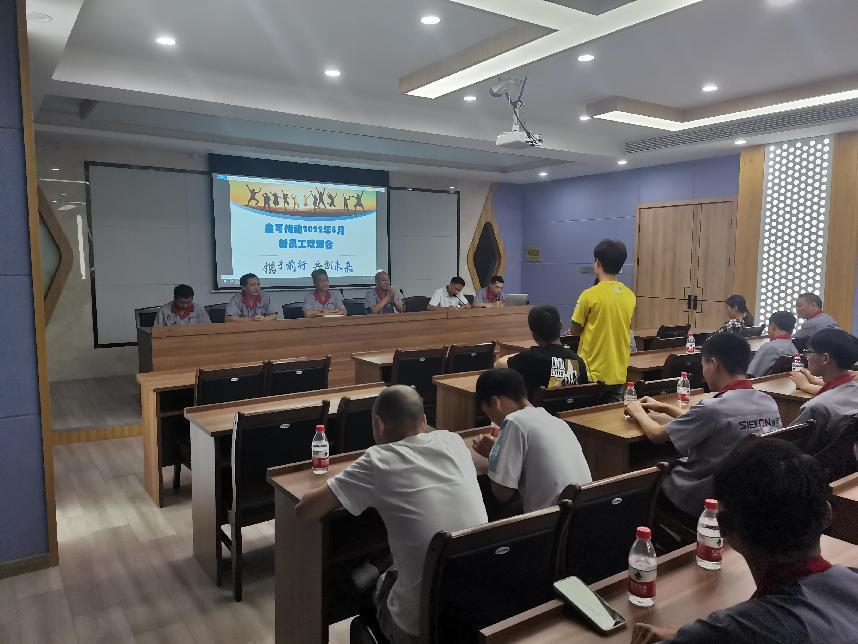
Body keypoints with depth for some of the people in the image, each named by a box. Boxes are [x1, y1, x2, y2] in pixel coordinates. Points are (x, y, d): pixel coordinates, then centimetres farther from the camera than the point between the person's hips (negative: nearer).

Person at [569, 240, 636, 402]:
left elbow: (574, 330, -5)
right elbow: (627, 329, 12)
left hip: (594, 373, -5)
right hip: (619, 374, 5)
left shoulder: (590, 295, -15)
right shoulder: (630, 296, 1)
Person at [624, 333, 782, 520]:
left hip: (701, 503, -6)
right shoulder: (769, 403, -7)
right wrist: (666, 408, 16)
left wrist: (638, 412, 5)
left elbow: (657, 435, -15)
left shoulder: (713, 408, -29)